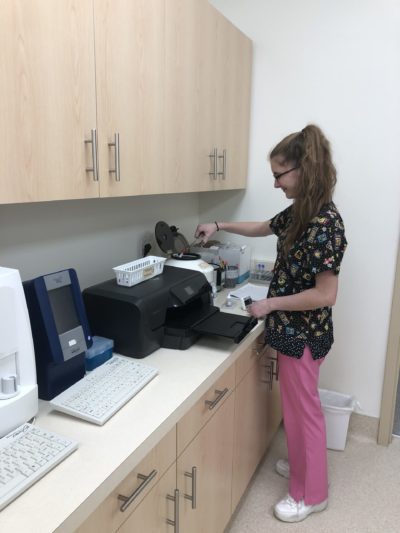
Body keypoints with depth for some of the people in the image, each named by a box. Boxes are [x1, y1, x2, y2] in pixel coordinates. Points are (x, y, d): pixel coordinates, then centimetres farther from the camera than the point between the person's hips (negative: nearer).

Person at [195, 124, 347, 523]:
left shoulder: (324, 224, -26)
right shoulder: (300, 212, 3)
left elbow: (326, 295, -27)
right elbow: (263, 228, 21)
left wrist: (270, 304, -19)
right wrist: (219, 227, 16)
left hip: (304, 335, -9)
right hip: (292, 330, 9)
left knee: (302, 410, 8)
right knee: (298, 405, 24)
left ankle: (311, 494, 30)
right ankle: (303, 464, 47)